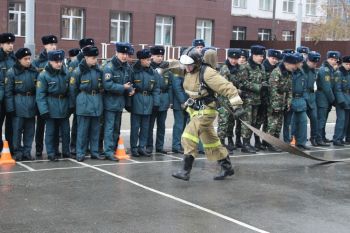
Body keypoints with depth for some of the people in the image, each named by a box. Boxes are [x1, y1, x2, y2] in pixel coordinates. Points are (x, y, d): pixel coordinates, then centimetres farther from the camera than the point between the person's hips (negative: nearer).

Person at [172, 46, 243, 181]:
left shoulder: (207, 73, -22)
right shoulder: (188, 71, 0)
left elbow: (226, 87, -26)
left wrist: (236, 104, -31)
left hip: (206, 110, -8)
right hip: (195, 109, 8)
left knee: (189, 136, -19)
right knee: (210, 140, 16)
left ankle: (186, 170, -15)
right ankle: (227, 167, 30)